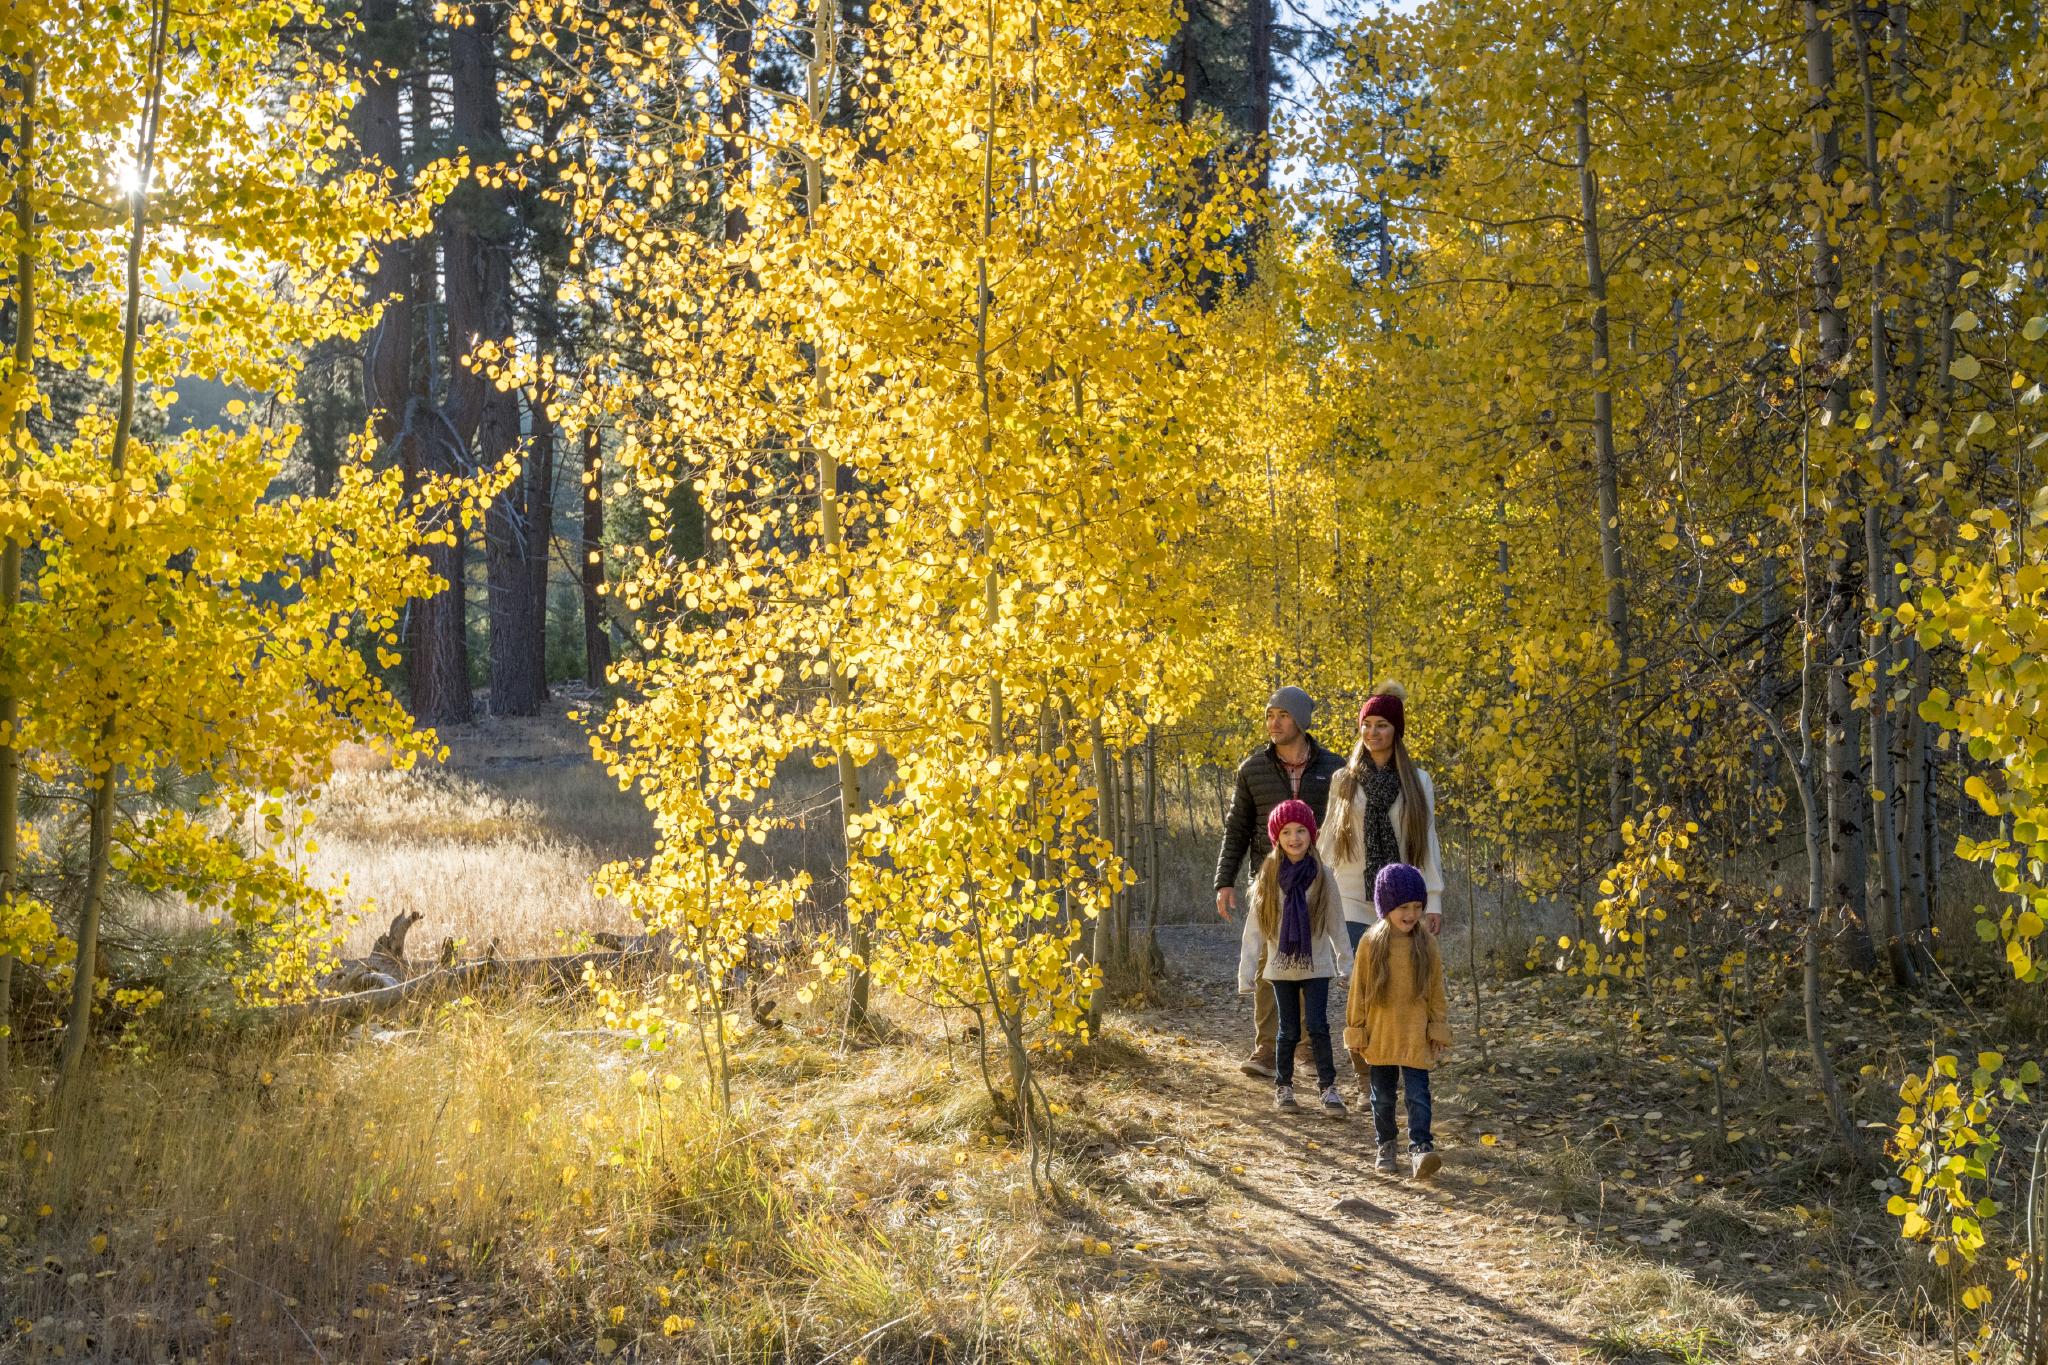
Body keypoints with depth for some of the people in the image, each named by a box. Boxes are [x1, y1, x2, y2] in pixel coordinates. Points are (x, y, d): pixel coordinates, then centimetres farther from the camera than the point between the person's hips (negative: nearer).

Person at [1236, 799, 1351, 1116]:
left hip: (1316, 966, -1)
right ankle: (1283, 1087, 22)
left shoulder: (1321, 877, -3)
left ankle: (1328, 1087, 3)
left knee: (1318, 1026, -6)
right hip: (1282, 966, 1)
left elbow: (1336, 924, 2)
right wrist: (1246, 974, -5)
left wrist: (1346, 964, 0)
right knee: (1289, 1030, 8)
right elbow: (1254, 929, -2)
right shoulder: (1268, 878, -3)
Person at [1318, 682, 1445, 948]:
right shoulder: (1342, 781, 6)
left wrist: (1434, 901, 0)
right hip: (1353, 903, -1)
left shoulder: (1419, 782, 6)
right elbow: (1328, 839, 7)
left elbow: (1428, 842, 5)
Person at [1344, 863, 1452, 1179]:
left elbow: (1437, 993, 5)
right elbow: (1357, 993, 0)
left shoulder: (1427, 944, -3)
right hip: (1379, 1037, 1)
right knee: (1383, 1097, 13)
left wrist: (1439, 1031, 4)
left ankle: (1421, 1148, -9)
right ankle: (1385, 1148, 26)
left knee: (1418, 1095, -8)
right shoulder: (1371, 944, -5)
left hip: (1416, 1039, 0)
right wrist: (1356, 1035, 1)